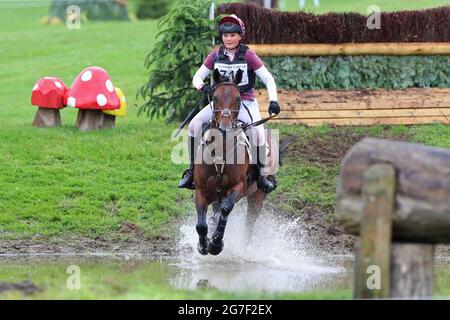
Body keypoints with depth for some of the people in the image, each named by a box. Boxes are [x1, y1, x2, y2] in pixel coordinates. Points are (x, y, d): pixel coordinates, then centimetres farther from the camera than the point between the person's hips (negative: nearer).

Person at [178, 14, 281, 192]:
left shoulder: (248, 55, -3)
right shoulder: (215, 56, 5)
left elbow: (268, 79, -4)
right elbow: (197, 77, 7)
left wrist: (273, 101, -18)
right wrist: (203, 87, -17)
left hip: (245, 102, -3)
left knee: (257, 130, -30)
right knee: (195, 124, -21)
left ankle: (261, 174, -12)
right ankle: (192, 170, -13)